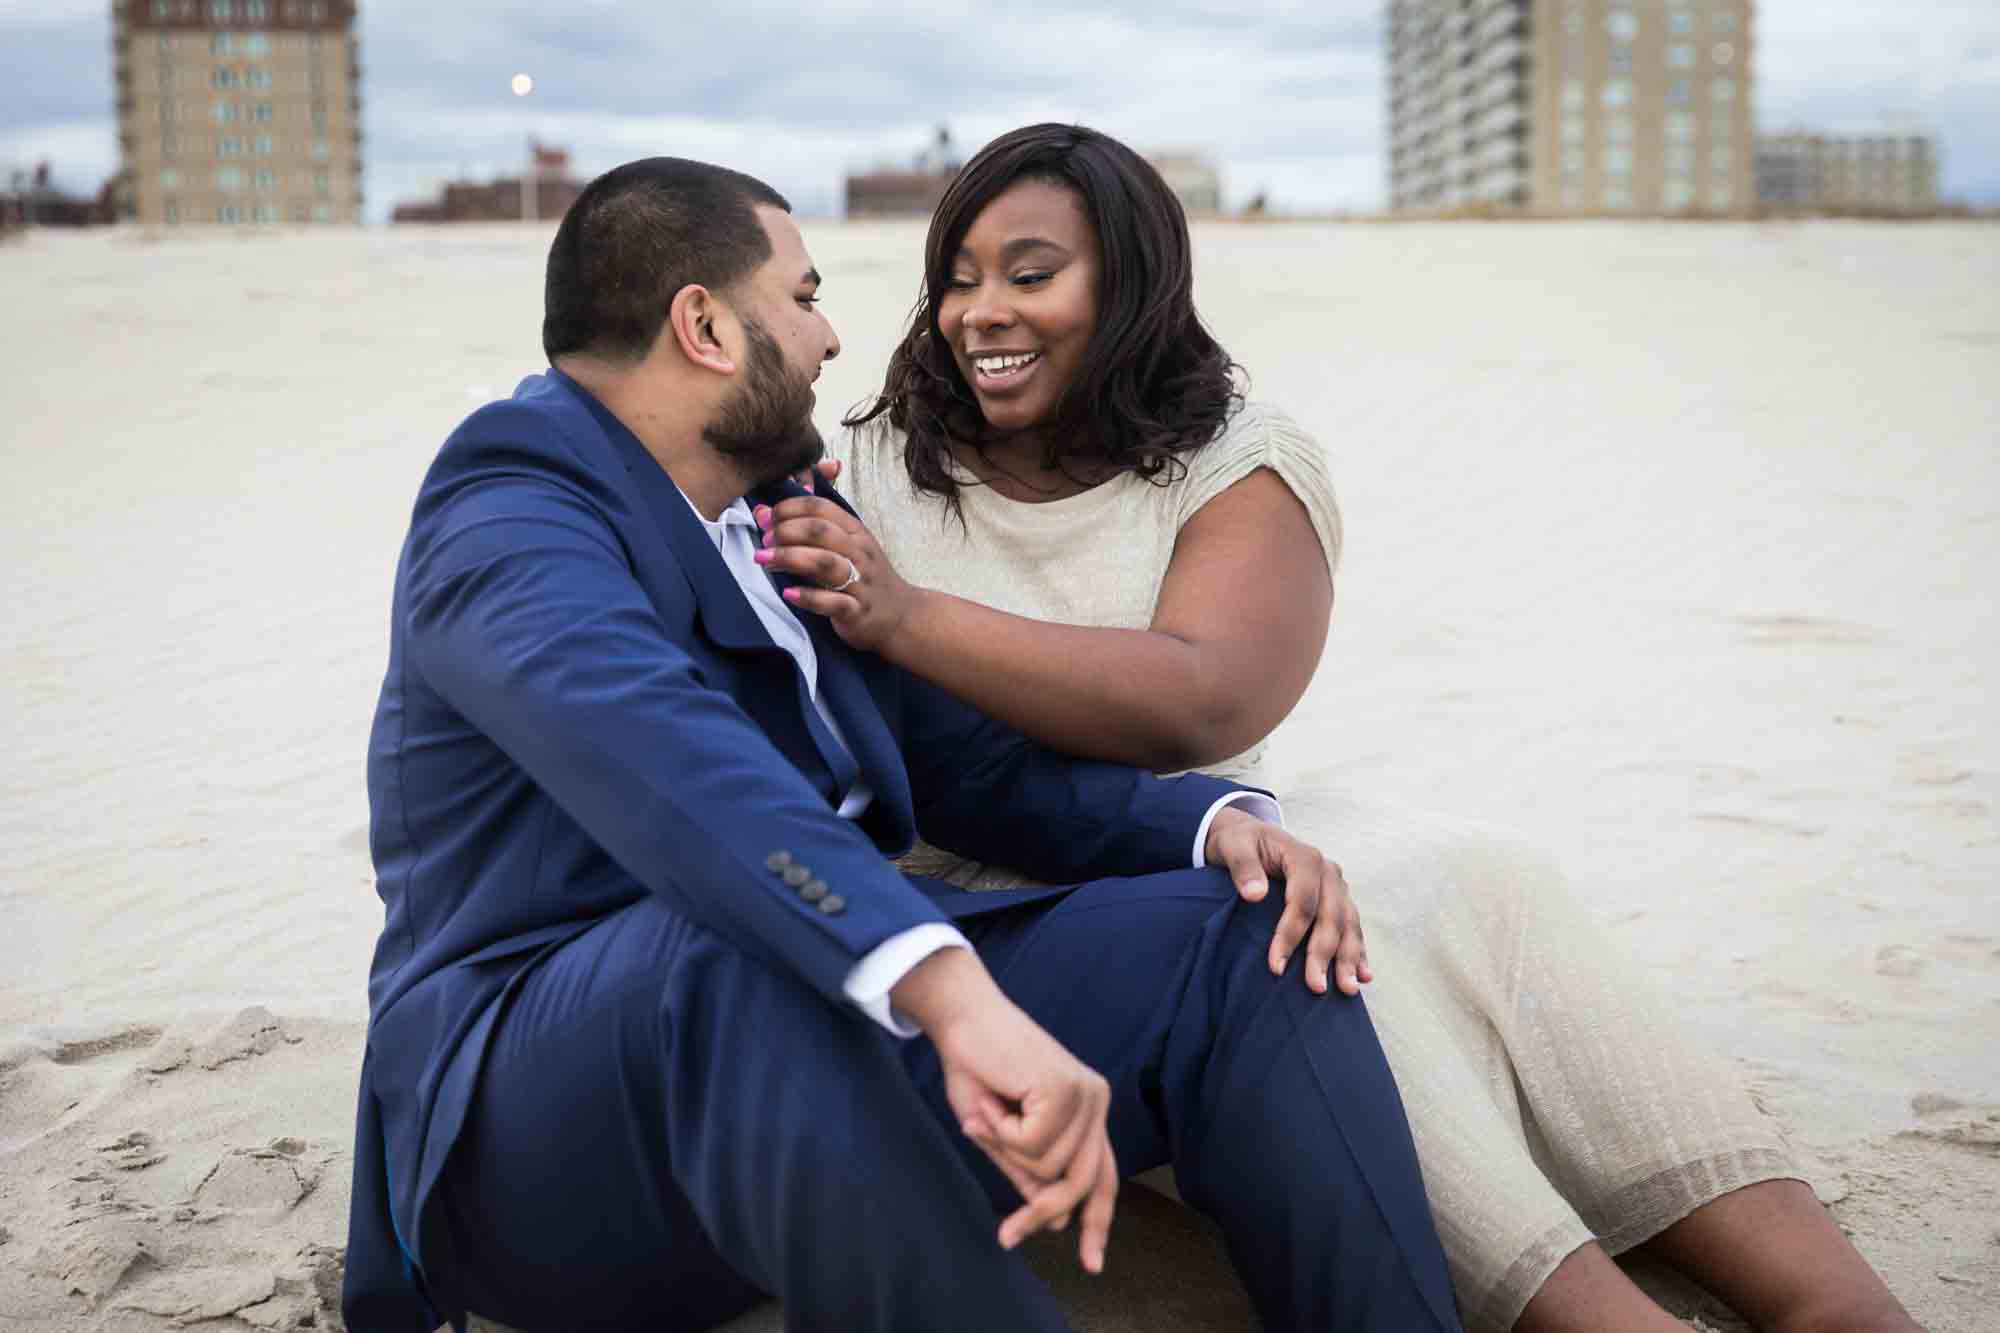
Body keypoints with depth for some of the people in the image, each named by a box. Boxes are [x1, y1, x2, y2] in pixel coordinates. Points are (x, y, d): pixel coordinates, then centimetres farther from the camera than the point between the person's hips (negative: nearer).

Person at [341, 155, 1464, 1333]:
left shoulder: (785, 513, 16)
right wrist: (954, 991, -48)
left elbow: (961, 757, 15)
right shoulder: (510, 517, -11)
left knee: (1246, 937, -9)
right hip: (537, 1136, -7)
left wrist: (1213, 822, -3)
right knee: (742, 954, -40)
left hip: (842, 1039, 7)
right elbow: (656, 750, -33)